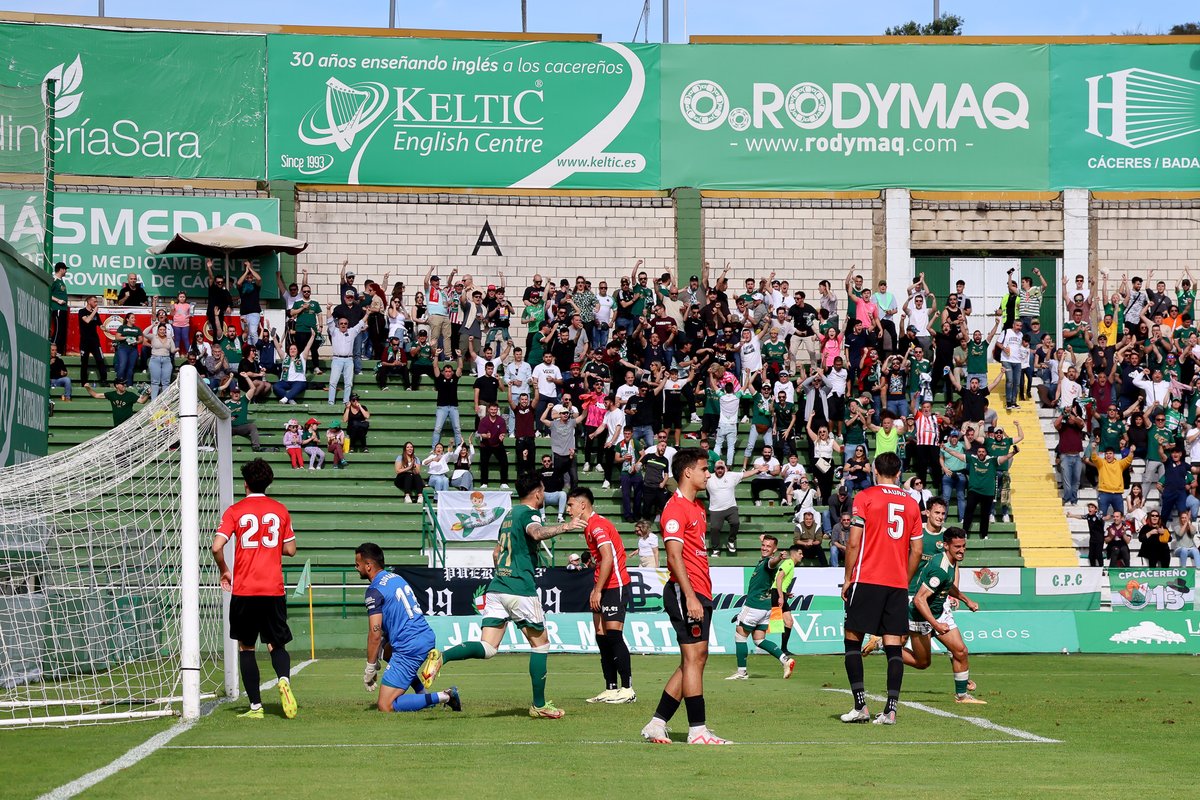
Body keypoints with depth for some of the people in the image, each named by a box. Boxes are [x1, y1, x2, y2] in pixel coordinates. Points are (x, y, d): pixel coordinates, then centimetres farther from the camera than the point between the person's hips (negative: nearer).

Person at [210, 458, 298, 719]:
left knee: (246, 648, 9)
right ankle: (284, 679, -20)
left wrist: (224, 571, 5)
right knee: (276, 644, 11)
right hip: (274, 590, 2)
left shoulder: (235, 511, -2)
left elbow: (217, 546, -12)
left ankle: (256, 706, 3)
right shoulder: (280, 510, 5)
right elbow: (290, 549, 9)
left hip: (244, 590, -2)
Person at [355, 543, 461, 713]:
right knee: (385, 650, 39)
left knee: (385, 706, -7)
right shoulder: (396, 577, 17)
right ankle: (423, 693, 26)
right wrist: (376, 655, 22)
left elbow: (375, 633, -15)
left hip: (409, 649, -9)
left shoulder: (375, 591, -11)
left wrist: (370, 668, -7)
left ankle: (444, 697, -14)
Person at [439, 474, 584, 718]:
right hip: (520, 590, -7)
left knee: (486, 649, -2)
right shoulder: (529, 513, -4)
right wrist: (564, 527, -38)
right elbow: (537, 533, -28)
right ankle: (539, 705, 12)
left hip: (496, 588, 7)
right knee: (540, 643, 9)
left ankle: (442, 656, -27)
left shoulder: (510, 515, 22)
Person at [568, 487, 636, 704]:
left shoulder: (597, 525, -14)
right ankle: (611, 689, 8)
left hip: (615, 586, -10)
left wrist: (598, 591, -21)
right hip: (604, 587, 10)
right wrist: (596, 589, 17)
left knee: (613, 634, -12)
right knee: (601, 636, 6)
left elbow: (608, 558, -22)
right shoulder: (590, 526, 16)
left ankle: (627, 689, -11)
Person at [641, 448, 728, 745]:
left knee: (695, 659, 10)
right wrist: (690, 598, -23)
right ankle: (697, 730, -6)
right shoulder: (676, 508, -12)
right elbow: (675, 557, -18)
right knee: (694, 657, -8)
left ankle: (657, 724, 13)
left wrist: (705, 596, 18)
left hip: (699, 594, 10)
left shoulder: (697, 507, 19)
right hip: (685, 592, -10)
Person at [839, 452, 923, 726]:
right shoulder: (911, 503, 10)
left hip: (867, 580, -3)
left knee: (853, 639, 5)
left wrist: (847, 579, 1)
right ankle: (890, 709, -6)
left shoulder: (865, 497, -2)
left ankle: (860, 705, -4)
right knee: (894, 645, 2)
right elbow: (917, 551, 10)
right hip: (898, 584, 3)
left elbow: (854, 543, -6)